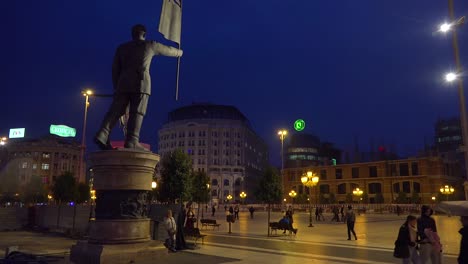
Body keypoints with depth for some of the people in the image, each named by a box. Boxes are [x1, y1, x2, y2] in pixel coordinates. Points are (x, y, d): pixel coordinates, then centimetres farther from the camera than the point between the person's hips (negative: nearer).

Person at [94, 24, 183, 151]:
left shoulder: (121, 47, 22)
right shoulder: (150, 45, 15)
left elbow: (115, 69, 18)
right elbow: (168, 50, 30)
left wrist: (116, 86, 22)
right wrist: (179, 52, 49)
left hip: (123, 83, 4)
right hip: (141, 83, -3)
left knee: (116, 111, 0)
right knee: (137, 112, -10)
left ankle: (102, 135, -16)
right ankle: (132, 141, -20)